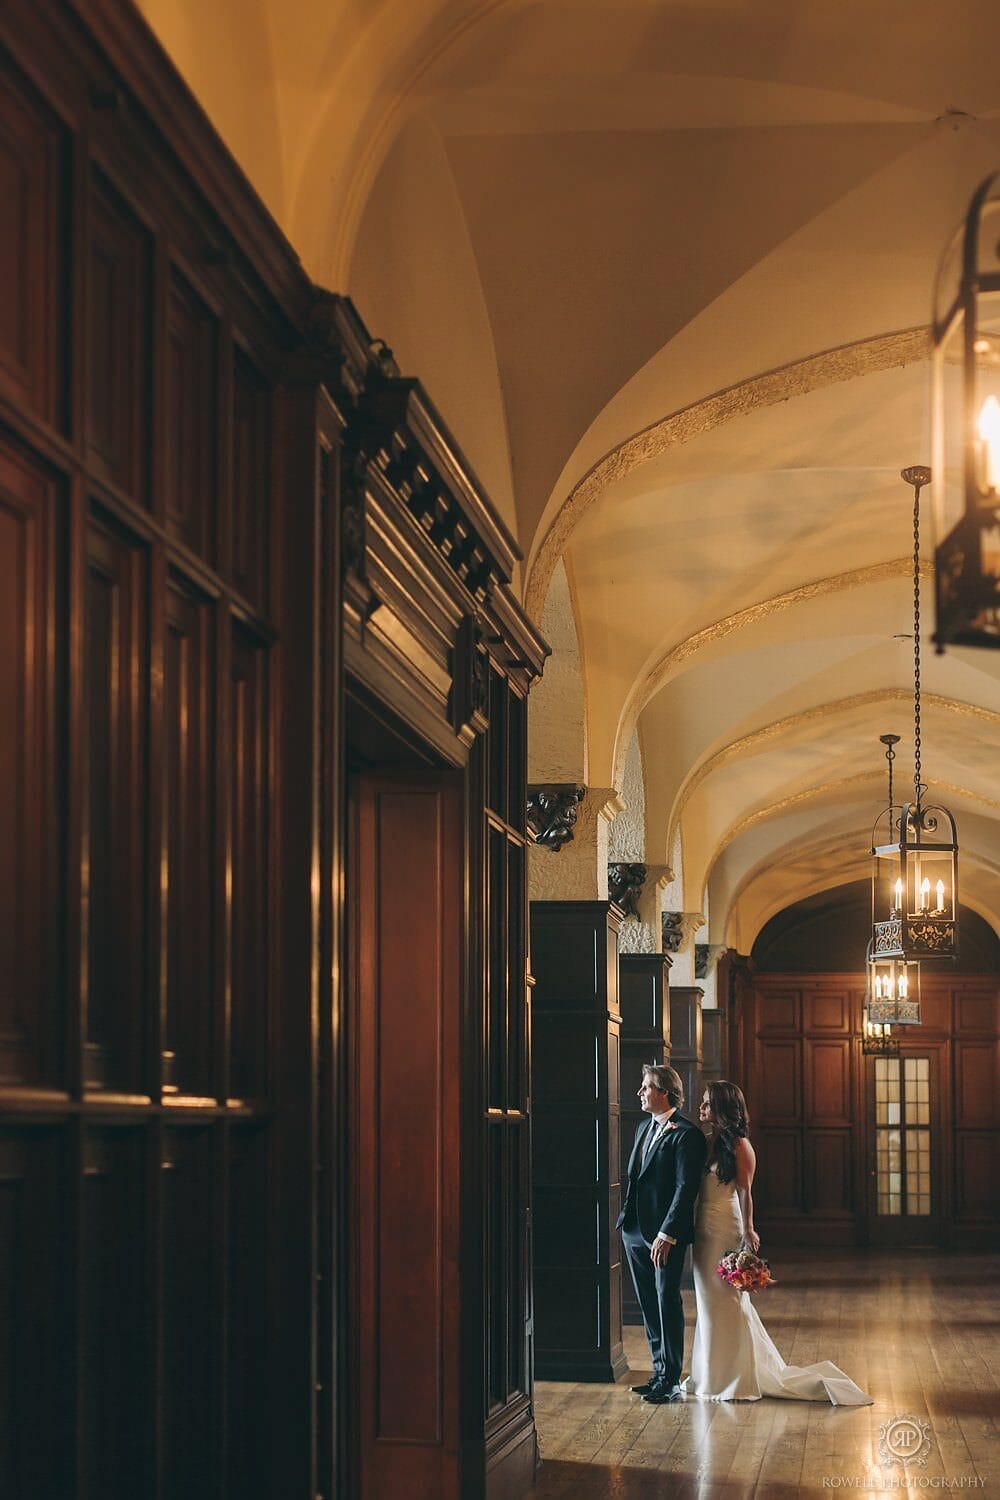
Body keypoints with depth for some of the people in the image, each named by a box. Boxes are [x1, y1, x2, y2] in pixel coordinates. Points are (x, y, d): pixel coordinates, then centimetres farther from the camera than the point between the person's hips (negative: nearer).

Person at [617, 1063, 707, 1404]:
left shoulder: (686, 1134, -13)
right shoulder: (644, 1127, 14)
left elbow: (686, 1188, -18)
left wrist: (666, 1234, -22)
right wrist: (625, 1217, 13)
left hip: (665, 1235, -8)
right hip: (635, 1231, 9)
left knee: (667, 1303, -4)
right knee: (648, 1305, 13)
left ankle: (671, 1381, 2)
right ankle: (660, 1372, 22)